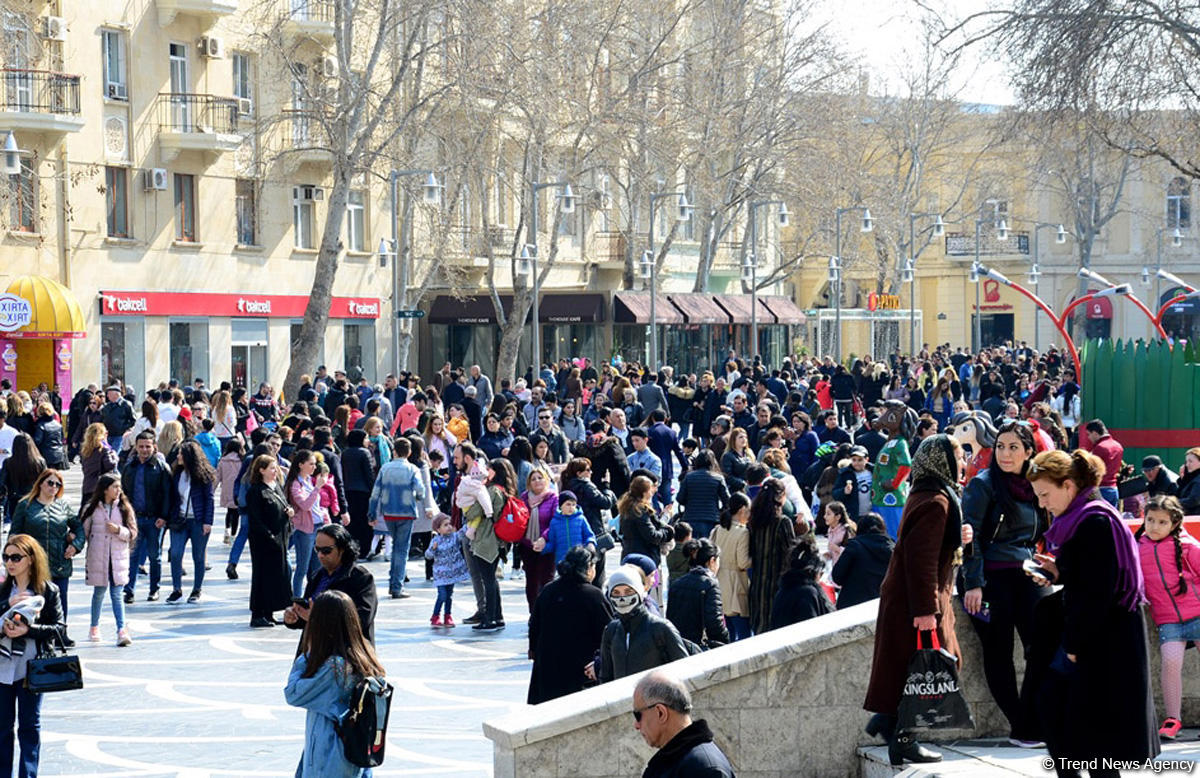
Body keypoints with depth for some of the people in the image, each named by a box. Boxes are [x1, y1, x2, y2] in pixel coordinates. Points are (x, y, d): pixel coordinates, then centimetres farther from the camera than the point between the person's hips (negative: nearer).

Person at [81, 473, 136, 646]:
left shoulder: (124, 508, 4)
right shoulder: (91, 508, 1)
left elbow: (132, 533, 5)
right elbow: (84, 532, 7)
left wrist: (118, 530, -14)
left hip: (118, 558, 0)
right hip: (98, 559, 0)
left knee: (117, 594, -5)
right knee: (99, 592, 10)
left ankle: (121, 630, -10)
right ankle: (94, 628, 26)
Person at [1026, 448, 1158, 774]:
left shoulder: (1096, 522, -19)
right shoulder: (1076, 520, 12)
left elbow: (1097, 591, -22)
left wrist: (1076, 644, -18)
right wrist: (1059, 573, 4)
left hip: (1105, 641, -10)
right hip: (1084, 634, 10)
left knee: (1094, 725, -5)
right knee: (1050, 703, 11)